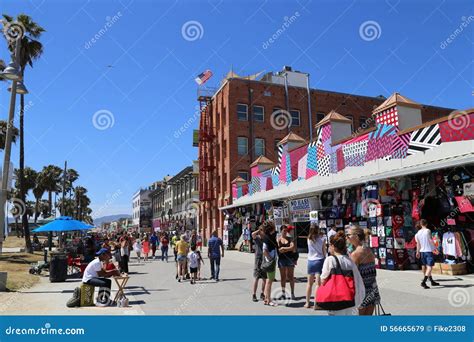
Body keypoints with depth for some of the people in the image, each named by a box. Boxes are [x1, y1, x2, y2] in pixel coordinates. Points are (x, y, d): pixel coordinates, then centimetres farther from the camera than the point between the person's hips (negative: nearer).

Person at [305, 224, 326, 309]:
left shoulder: (309, 239, 1)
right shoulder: (322, 239, -5)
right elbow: (324, 252, -1)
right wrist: (325, 260, 8)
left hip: (310, 261, 3)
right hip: (319, 260, -3)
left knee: (309, 283, 15)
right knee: (318, 283, -2)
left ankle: (307, 303, 21)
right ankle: (316, 304, -3)